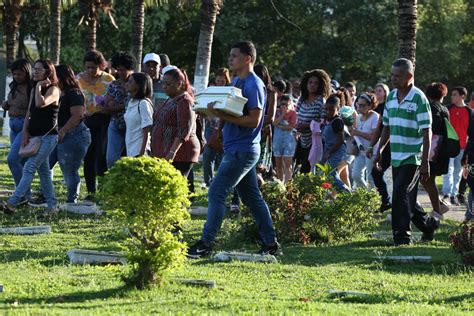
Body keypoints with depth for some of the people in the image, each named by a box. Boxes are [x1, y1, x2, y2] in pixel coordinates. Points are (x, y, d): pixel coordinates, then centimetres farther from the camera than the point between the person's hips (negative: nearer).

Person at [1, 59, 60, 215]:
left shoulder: (53, 89, -9)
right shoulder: (34, 90, 14)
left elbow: (41, 103, -28)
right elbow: (29, 113, 14)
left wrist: (39, 86, -15)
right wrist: (25, 132, 3)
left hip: (48, 136, -8)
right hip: (35, 135, 9)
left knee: (29, 168, -16)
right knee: (43, 171, 10)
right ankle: (51, 206, 15)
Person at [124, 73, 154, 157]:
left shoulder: (143, 103, -12)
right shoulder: (131, 102, 13)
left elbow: (146, 131, -14)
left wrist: (142, 152, -17)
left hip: (139, 150, -8)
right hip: (130, 149, 8)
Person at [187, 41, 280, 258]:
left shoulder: (254, 85, -14)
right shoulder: (236, 82, 15)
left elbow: (253, 120, -21)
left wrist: (224, 115, -26)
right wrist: (216, 112, 1)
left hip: (242, 151, -10)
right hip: (238, 149, 10)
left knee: (217, 192, -10)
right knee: (252, 197, 11)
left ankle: (206, 244, -8)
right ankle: (271, 244, 16)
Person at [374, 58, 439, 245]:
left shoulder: (418, 98, -11)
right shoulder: (391, 97, 10)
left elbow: (426, 132, -12)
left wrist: (425, 162, -16)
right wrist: (379, 151, 12)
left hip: (413, 158, -7)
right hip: (396, 158, 7)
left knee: (400, 195, -14)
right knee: (407, 199, 13)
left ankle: (401, 235, -8)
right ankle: (428, 224, 31)